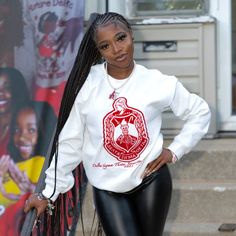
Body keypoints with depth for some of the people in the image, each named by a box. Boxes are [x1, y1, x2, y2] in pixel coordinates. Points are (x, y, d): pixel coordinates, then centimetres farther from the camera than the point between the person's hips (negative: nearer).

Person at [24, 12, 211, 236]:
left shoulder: (158, 83, -5)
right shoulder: (86, 83, -8)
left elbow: (200, 112, 8)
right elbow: (70, 141, -1)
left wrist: (175, 151, -1)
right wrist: (50, 193, 1)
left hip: (151, 180, 1)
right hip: (107, 188, -1)